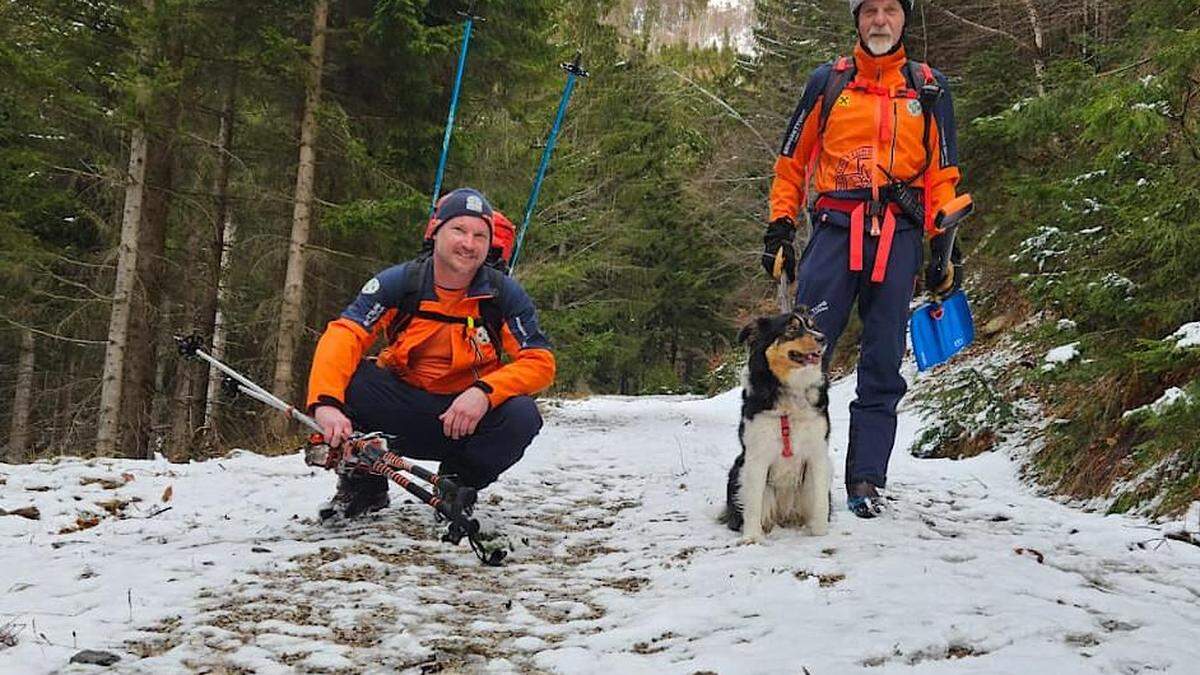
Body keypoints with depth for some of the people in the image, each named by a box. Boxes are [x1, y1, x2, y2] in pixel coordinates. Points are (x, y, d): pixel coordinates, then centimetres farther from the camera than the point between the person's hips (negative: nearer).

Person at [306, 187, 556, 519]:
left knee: (521, 415, -30)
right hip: (403, 411, 0)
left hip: (467, 417, 0)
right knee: (342, 374, -25)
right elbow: (344, 335, -20)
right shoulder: (398, 283, -10)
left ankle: (459, 486, 1)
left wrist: (484, 392, -32)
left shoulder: (504, 295, -8)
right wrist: (326, 403, -39)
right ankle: (364, 486, -1)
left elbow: (539, 361, -12)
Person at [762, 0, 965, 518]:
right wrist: (779, 229, 4)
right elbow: (792, 161, 13)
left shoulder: (929, 88, 14)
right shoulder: (827, 82, 12)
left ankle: (866, 481, 6)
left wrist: (943, 247, 5)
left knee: (882, 367, 2)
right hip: (835, 231, -1)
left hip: (900, 237, 1)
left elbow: (943, 173, 13)